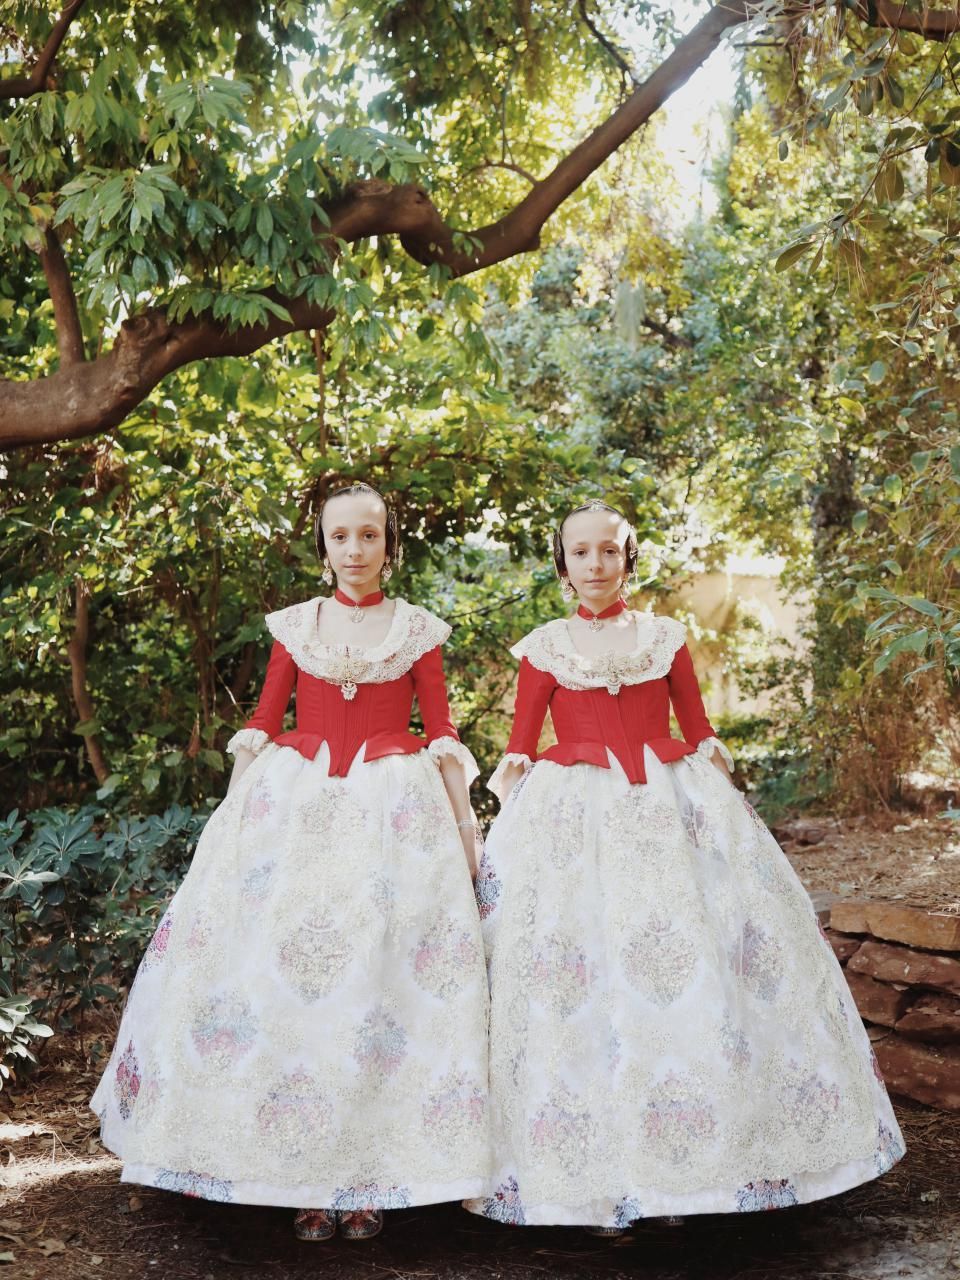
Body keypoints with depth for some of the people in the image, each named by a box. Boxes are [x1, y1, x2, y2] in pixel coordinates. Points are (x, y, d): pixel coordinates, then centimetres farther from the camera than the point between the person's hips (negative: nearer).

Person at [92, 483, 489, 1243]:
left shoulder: (418, 630, 5)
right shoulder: (294, 626, 9)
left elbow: (442, 734, 5)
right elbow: (262, 725, 11)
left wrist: (467, 830, 2)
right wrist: (230, 818, 8)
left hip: (394, 809, -1)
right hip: (295, 805, 2)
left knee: (385, 974, -5)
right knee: (279, 966, -4)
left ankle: (370, 1178, 5)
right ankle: (309, 1179, 5)